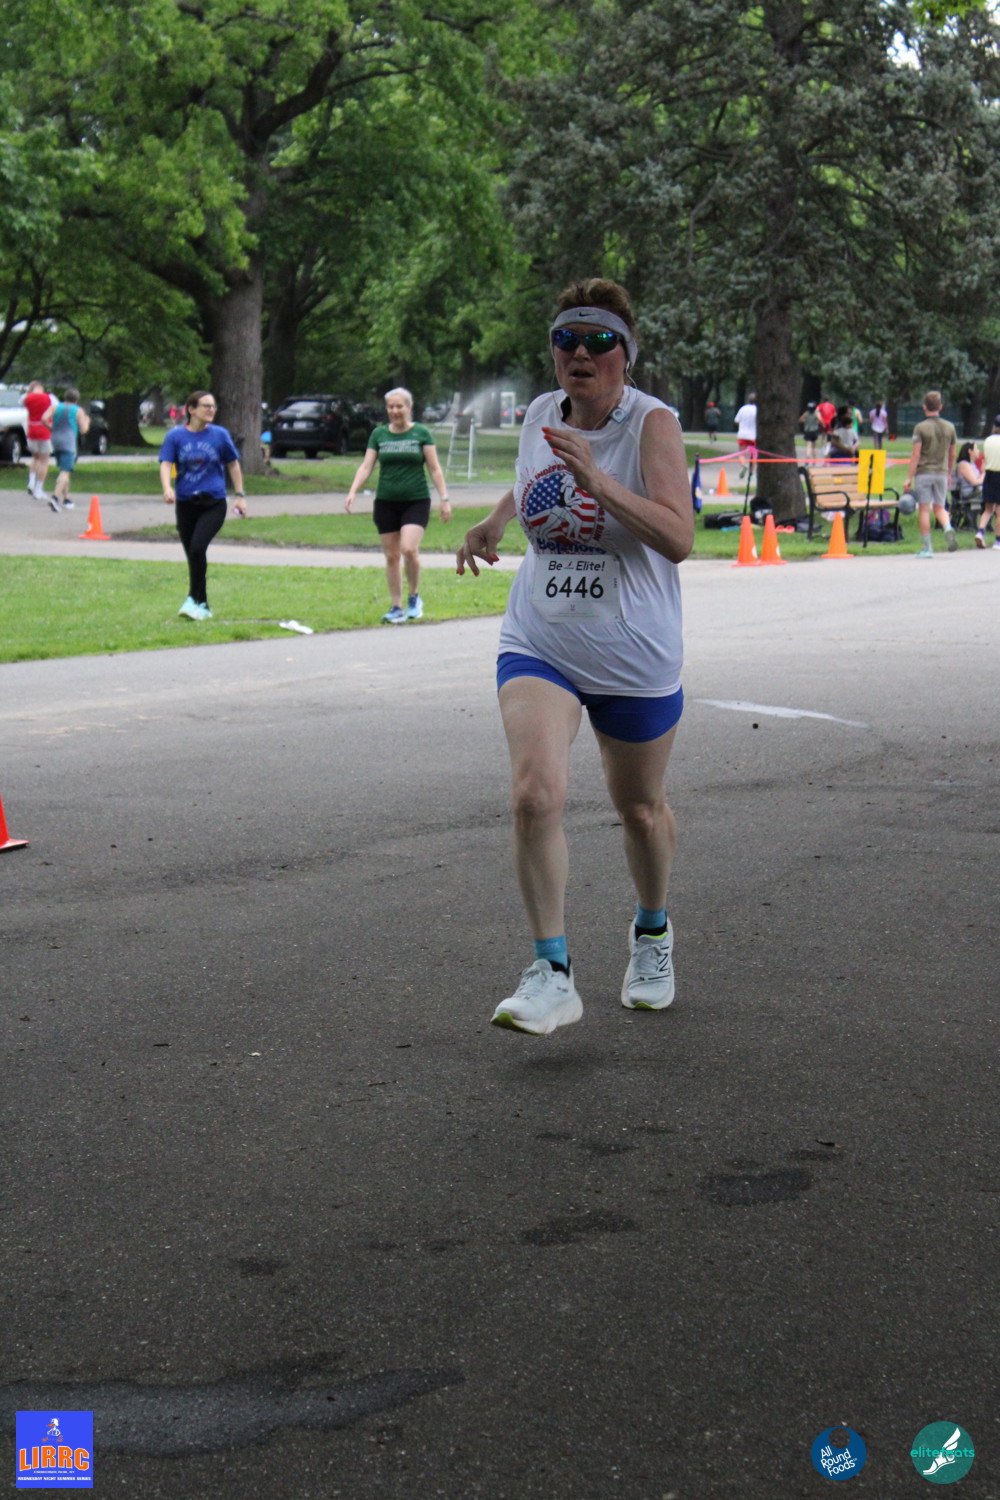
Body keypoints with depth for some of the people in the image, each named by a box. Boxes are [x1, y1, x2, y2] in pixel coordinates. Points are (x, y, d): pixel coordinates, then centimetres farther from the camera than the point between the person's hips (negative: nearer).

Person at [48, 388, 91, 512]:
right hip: (69, 443, -5)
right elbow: (83, 430, -1)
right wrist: (87, 421, 19)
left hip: (55, 441, 5)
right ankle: (55, 496, -30)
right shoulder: (78, 411, 0)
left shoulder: (56, 407, 9)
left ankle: (66, 498, 21)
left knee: (64, 471, 19)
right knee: (65, 472, -11)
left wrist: (51, 428, 12)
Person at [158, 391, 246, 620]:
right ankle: (202, 606, 18)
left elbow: (233, 464, 12)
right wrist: (167, 488, -25)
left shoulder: (220, 435, 2)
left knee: (197, 547, -21)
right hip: (186, 504, 2)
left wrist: (239, 495, 10)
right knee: (192, 554, 6)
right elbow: (166, 464, -6)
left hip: (214, 503, -2)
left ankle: (194, 599, -12)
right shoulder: (176, 436, 1)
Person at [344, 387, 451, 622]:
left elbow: (434, 468, 2)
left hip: (416, 501, -3)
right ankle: (396, 607, 13)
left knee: (409, 548, -19)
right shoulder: (379, 434, 8)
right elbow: (366, 466, 4)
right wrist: (353, 491, -11)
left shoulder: (421, 433, 2)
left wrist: (444, 498, -4)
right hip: (386, 503, 3)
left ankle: (414, 597, 3)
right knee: (391, 556, 4)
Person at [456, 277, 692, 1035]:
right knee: (535, 791, -20)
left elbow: (679, 538, -26)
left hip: (636, 658, -2)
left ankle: (653, 932, 44)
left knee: (640, 808, 15)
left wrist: (597, 480, -33)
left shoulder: (653, 424, -13)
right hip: (540, 644, 3)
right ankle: (551, 974, -13)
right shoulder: (540, 414, 2)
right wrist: (493, 524, 10)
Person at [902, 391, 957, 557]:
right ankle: (948, 529, -17)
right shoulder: (949, 427, 6)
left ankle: (927, 547, 2)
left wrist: (909, 478, -9)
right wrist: (948, 475, 24)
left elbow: (915, 454, -11)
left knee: (924, 509, 2)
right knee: (939, 507, 13)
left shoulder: (921, 428, -7)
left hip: (923, 473, -4)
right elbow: (952, 454, 12)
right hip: (941, 473, 4)